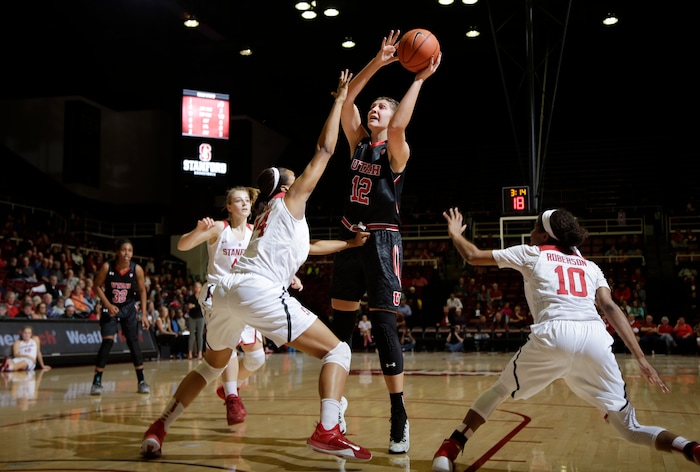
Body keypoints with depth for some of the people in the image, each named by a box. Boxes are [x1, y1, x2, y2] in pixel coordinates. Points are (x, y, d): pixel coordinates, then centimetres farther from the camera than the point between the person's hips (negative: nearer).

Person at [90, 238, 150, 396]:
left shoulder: (137, 269, -14)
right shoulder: (107, 267, -18)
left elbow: (142, 291, -2)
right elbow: (97, 286, -6)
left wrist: (144, 314, -5)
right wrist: (108, 304, -17)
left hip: (128, 309, 1)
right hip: (110, 308, -1)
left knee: (133, 342, -1)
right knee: (107, 342, -13)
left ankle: (141, 381, 9)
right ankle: (97, 381, -3)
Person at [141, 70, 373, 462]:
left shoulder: (268, 215, 32)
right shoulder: (291, 200, 13)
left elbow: (302, 248, 47)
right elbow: (325, 150, 13)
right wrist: (340, 100, 20)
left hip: (228, 288, 8)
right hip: (259, 291, -8)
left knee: (213, 366, 32)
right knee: (337, 351, -2)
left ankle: (158, 430, 30)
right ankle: (328, 432, -21)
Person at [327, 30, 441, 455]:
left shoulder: (396, 151, -4)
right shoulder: (358, 143, 11)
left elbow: (399, 125, -26)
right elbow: (346, 101, 0)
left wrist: (419, 79, -18)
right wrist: (379, 62, -6)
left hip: (382, 241, -6)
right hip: (350, 237, 6)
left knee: (384, 325, -10)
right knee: (341, 321, 9)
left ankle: (400, 420, -4)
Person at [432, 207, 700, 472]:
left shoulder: (532, 254, 21)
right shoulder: (589, 265, 28)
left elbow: (473, 256, 25)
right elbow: (610, 308, 11)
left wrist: (455, 234, 45)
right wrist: (640, 358, 6)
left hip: (554, 336, -2)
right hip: (595, 339, 3)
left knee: (499, 391, 22)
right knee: (630, 429, 11)